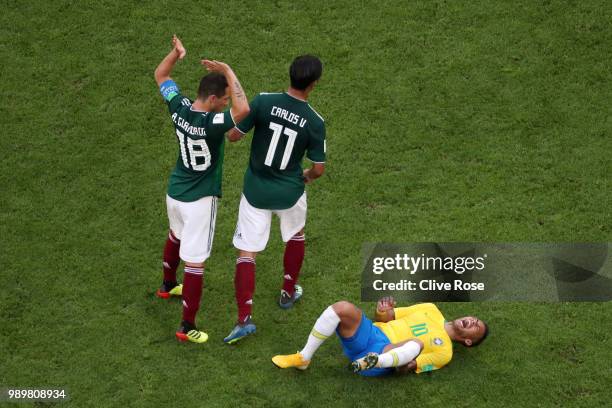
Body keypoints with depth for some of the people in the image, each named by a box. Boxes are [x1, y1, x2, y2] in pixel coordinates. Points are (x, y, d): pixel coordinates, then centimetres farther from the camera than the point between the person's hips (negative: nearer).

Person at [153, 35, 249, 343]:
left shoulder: (178, 106, -10)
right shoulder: (211, 123, -31)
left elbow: (160, 75, 7)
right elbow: (243, 110, -47)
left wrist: (176, 52, -9)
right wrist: (228, 72, -36)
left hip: (174, 191, 8)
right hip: (199, 200, -8)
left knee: (176, 236, 34)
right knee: (195, 261, 0)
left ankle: (168, 286, 57)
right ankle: (187, 327, 5)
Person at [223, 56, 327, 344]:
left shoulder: (264, 101, -16)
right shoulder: (314, 122, -14)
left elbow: (233, 135, -10)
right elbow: (318, 168, -7)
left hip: (255, 190, 0)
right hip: (289, 192, 0)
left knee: (246, 252, 5)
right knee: (296, 236, 31)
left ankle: (244, 319, -5)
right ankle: (288, 293, 43)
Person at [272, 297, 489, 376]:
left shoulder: (444, 351, 10)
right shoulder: (432, 310, 24)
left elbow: (404, 368, 1)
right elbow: (386, 318, 21)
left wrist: (409, 364, -23)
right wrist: (383, 312, -3)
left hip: (386, 352, -5)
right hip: (368, 333, 5)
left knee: (417, 343, -34)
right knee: (344, 309, -28)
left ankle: (373, 363, -54)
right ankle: (303, 358, -18)